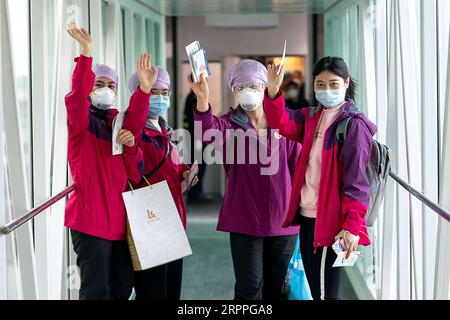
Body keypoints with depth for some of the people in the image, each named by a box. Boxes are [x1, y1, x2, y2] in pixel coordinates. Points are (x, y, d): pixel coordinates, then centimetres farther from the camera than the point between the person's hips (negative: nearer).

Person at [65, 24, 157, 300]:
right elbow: (77, 96, -22)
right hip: (90, 218, -7)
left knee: (123, 286, 12)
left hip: (119, 218, 7)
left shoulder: (118, 121, 16)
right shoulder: (82, 120, -2)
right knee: (96, 290, -8)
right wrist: (86, 53, -33)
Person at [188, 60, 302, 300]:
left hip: (282, 219, 2)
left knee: (276, 288, 12)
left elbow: (297, 165, 9)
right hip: (244, 219, -2)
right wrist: (202, 100, -43)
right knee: (250, 288, -4)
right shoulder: (231, 123, 0)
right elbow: (211, 132, -24)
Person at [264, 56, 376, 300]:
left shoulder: (354, 124, -9)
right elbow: (283, 124, -3)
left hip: (330, 220, -7)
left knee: (325, 292, -3)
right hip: (307, 216, 8)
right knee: (315, 289, 17)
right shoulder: (312, 117, 13)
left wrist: (353, 225, -22)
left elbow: (357, 179, -15)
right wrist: (273, 92, -21)